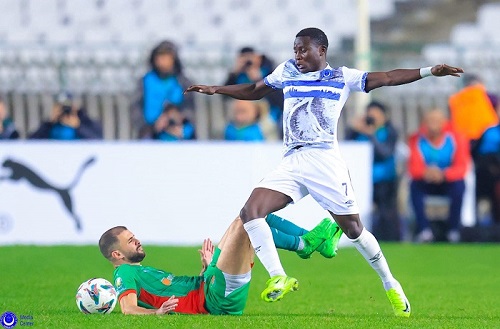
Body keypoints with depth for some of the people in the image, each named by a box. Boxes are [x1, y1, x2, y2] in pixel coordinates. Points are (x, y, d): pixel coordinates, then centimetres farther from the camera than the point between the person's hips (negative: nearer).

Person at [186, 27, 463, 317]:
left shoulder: (343, 77, 7)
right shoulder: (287, 72, 17)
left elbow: (386, 78, 1)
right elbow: (254, 91, 31)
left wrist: (429, 71, -7)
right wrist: (215, 90, 27)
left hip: (325, 160, -4)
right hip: (291, 163, 4)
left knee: (353, 228, 0)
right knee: (251, 211, -18)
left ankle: (390, 284, 19)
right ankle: (278, 277, -19)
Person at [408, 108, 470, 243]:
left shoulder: (456, 139, -12)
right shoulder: (416, 140, -9)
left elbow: (461, 167, -20)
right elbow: (414, 168, -17)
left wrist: (443, 174, -41)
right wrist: (425, 173, -42)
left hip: (448, 182, -1)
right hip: (427, 184, 1)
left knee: (459, 186, -34)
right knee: (415, 186, -31)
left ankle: (454, 230, -23)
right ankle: (424, 230, -29)